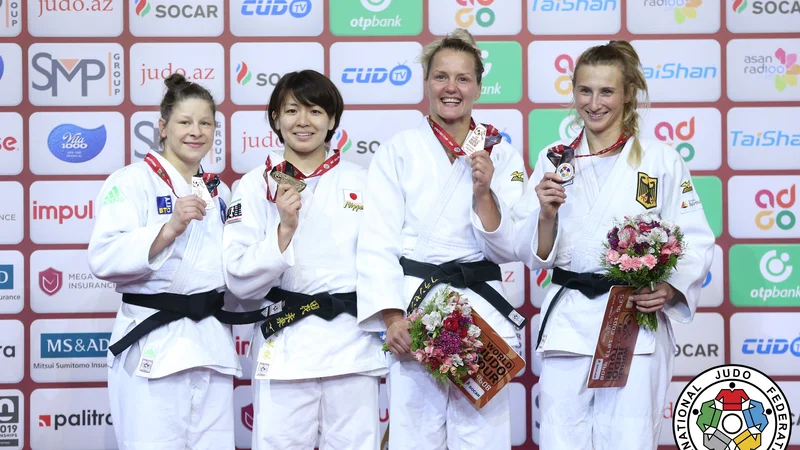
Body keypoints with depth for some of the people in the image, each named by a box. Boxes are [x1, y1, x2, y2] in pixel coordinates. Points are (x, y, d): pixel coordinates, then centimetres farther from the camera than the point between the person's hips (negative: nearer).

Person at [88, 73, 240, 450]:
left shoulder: (218, 192, 17)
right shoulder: (131, 181, -4)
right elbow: (104, 259, -17)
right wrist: (169, 228, -28)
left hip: (211, 344, 6)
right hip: (152, 346, -6)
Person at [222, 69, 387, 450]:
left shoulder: (360, 182, 8)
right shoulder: (256, 185, 2)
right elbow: (240, 280, -4)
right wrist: (284, 229, -16)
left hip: (353, 342, 2)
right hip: (284, 343, -1)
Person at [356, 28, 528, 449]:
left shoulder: (502, 156, 8)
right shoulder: (397, 151, 3)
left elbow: (508, 249, 3)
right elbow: (378, 242, -3)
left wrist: (483, 192, -13)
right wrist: (392, 317, -13)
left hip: (482, 308, 1)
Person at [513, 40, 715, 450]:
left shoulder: (662, 161, 2)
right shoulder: (553, 160, 8)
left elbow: (695, 244, 2)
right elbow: (532, 255, 6)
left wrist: (669, 290, -15)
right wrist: (547, 215, -13)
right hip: (567, 324, 2)